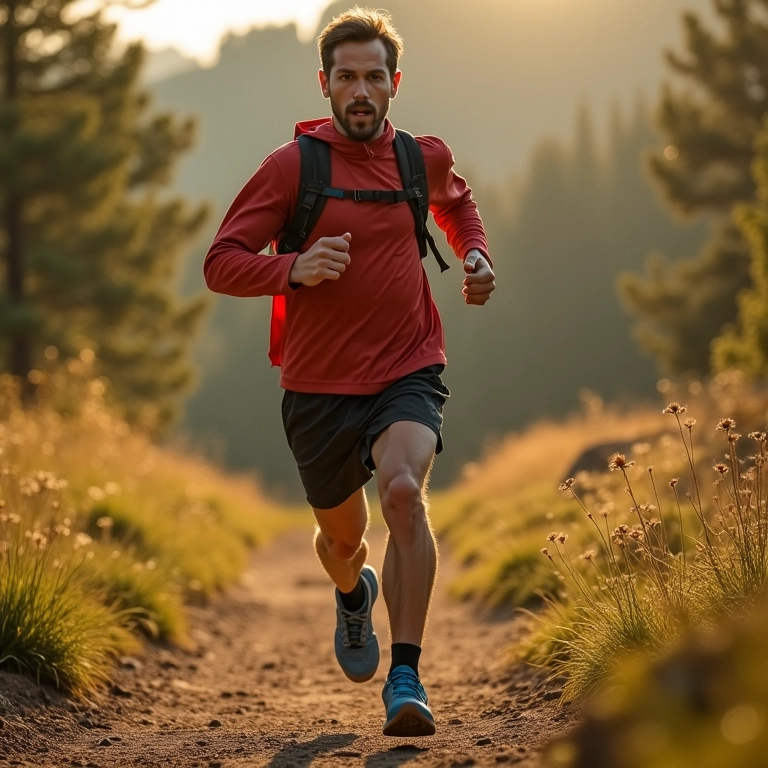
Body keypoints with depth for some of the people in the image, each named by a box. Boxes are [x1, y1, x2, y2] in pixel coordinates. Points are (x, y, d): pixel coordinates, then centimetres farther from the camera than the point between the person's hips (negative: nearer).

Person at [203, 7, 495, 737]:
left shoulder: (423, 156, 4)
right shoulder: (291, 166, -7)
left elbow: (454, 200, 29)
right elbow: (221, 263, -7)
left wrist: (475, 254, 9)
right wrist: (294, 269, -25)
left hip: (408, 373, 0)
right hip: (319, 384, 0)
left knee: (403, 490, -29)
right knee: (341, 535, 15)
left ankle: (406, 678, -26)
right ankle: (353, 593, 55)